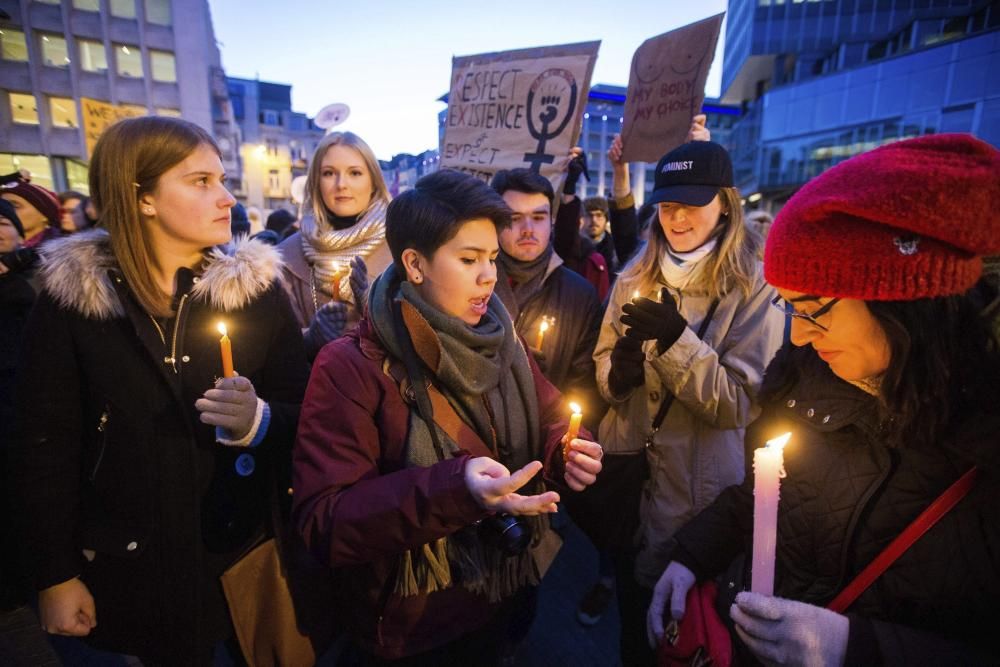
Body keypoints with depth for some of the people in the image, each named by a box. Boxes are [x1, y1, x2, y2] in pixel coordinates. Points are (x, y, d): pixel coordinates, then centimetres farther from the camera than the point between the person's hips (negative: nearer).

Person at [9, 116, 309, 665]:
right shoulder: (70, 295, -7)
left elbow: (305, 412, -5)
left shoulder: (256, 286, -6)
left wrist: (258, 421, -25)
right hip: (127, 561, 0)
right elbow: (43, 444, -3)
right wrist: (55, 574, -2)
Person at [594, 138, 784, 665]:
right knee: (630, 621, 26)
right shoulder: (634, 278, 1)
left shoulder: (753, 288, -12)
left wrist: (676, 339, -28)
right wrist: (618, 369, -18)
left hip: (697, 486, -4)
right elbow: (602, 370, 4)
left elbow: (739, 403, -17)